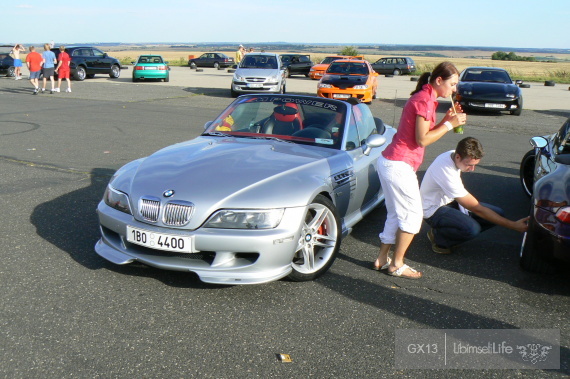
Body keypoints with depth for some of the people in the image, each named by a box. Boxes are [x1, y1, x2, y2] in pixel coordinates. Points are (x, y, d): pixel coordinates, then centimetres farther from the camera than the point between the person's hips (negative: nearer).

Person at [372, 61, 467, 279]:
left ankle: (382, 259, 24)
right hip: (399, 165, -10)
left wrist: (446, 120, 7)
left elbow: (425, 134, 16)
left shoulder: (424, 98, 17)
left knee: (396, 214, 17)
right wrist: (449, 124, -9)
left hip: (390, 162, 10)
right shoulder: (425, 100, -14)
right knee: (412, 216, 1)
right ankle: (397, 265, 10)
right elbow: (422, 140, -17)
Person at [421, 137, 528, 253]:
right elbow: (477, 209, -30)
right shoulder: (446, 171, -34)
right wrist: (513, 225, -29)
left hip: (449, 200, 10)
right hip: (434, 210, -10)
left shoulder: (452, 155, -7)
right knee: (472, 228, -36)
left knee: (498, 213, -3)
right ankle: (438, 236, -6)